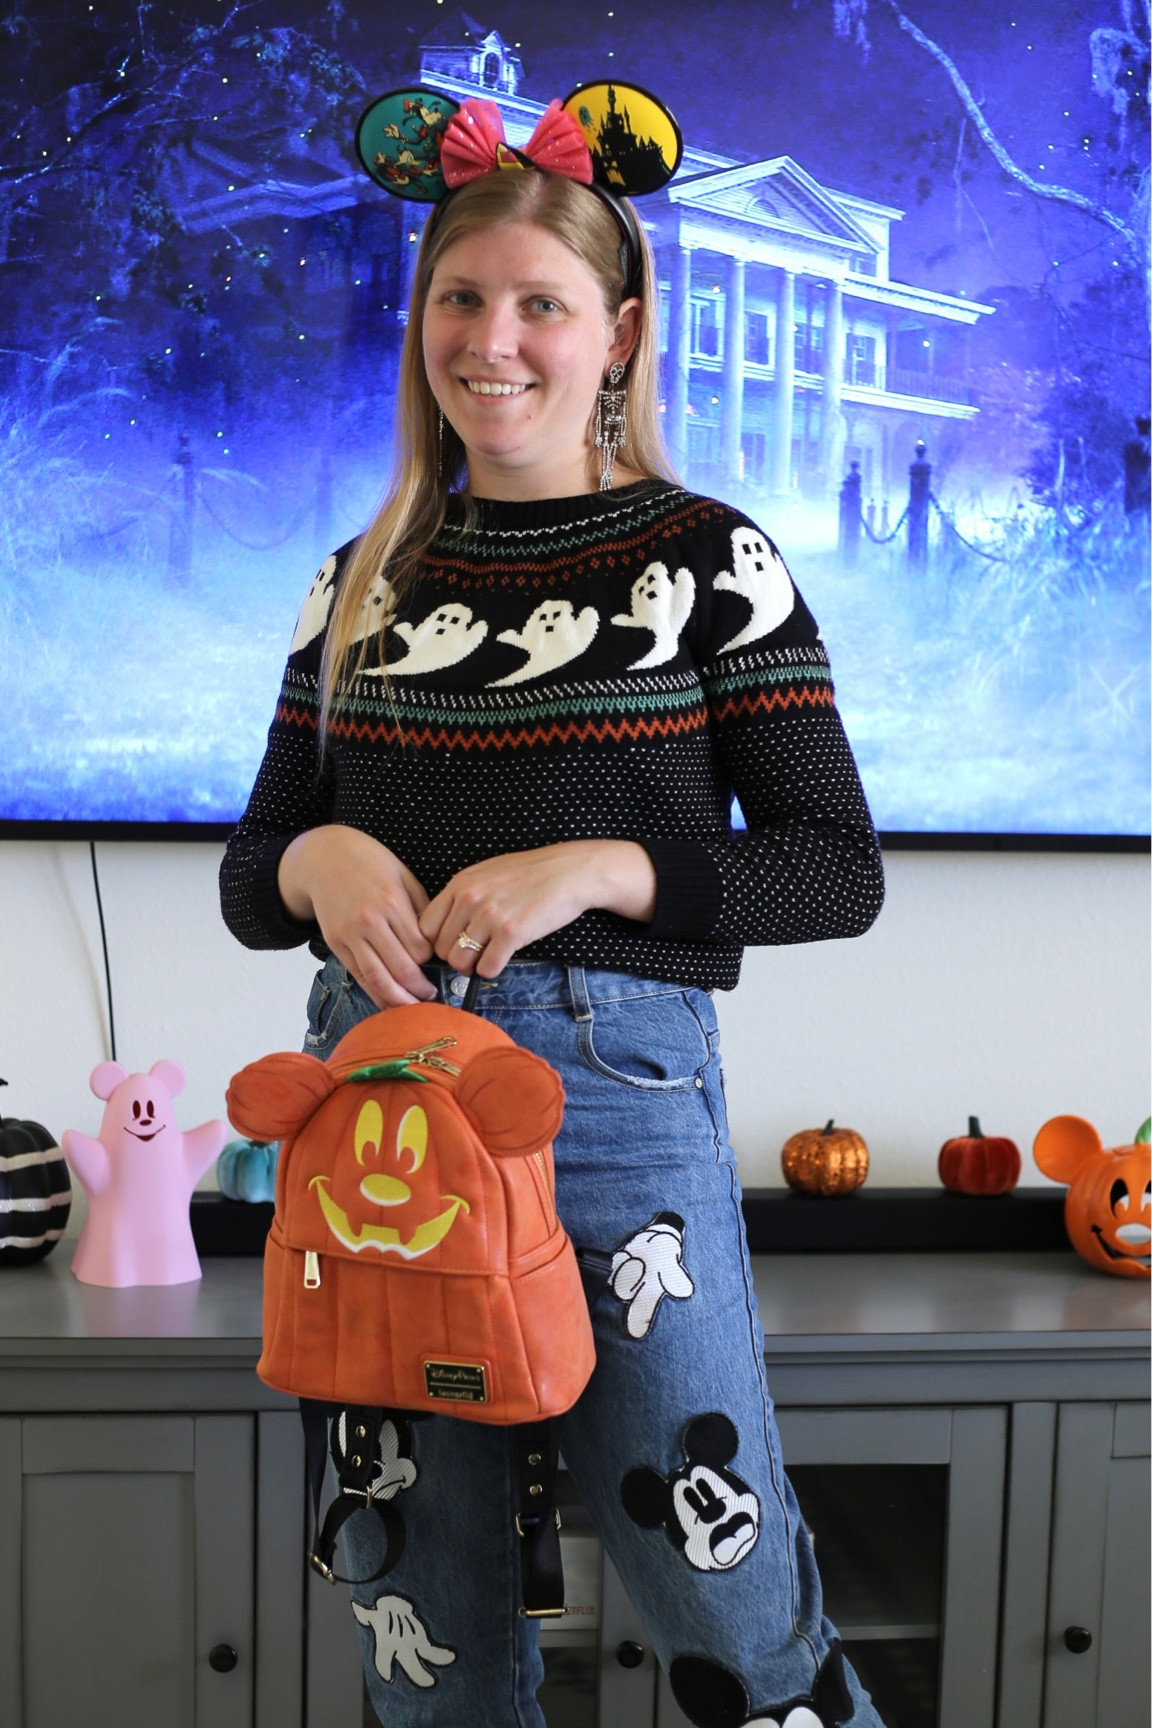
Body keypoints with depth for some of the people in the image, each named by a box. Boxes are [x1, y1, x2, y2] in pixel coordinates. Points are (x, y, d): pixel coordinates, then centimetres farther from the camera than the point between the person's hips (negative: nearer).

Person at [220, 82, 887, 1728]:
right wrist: (317, 863, -10)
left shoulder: (709, 559, 0)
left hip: (613, 1082, -3)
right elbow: (249, 878, 13)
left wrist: (595, 869, -18)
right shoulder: (364, 581, 10)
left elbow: (839, 870, -4)